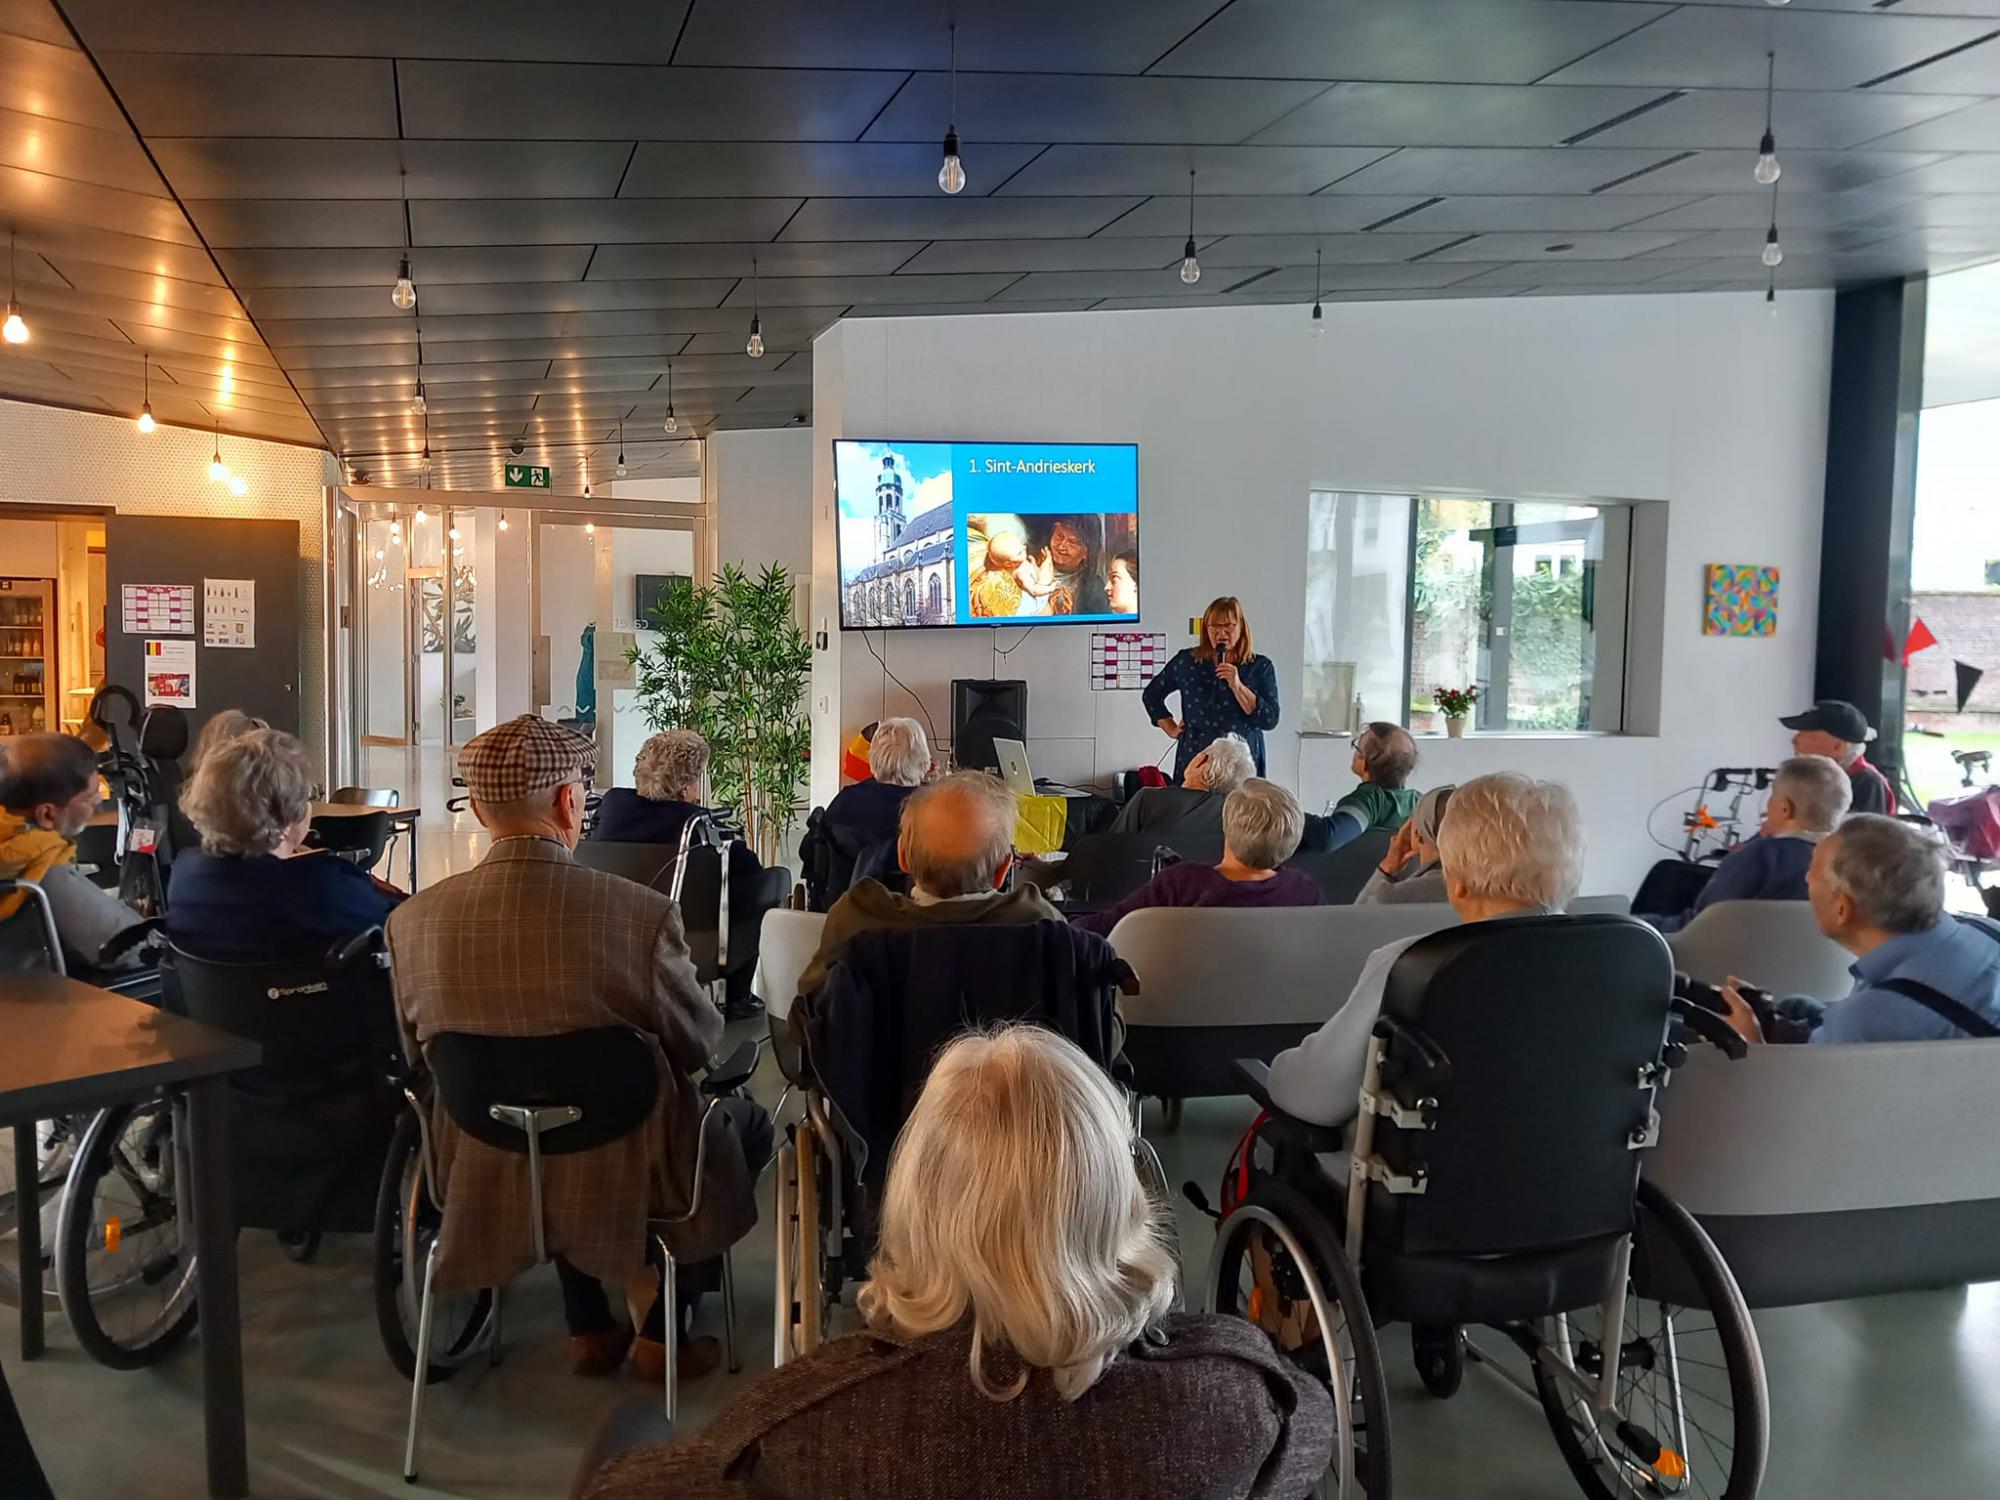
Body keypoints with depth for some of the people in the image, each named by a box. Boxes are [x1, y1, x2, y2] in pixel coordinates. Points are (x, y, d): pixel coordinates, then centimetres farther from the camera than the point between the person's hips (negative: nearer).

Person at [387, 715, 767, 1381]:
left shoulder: (412, 920, -14)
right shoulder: (640, 912, -25)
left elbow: (419, 1056, 1)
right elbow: (699, 1043, -10)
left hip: (485, 1182, 4)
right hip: (627, 1177, -4)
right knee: (747, 1123, 26)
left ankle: (588, 1329, 35)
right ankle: (663, 1333, 27)